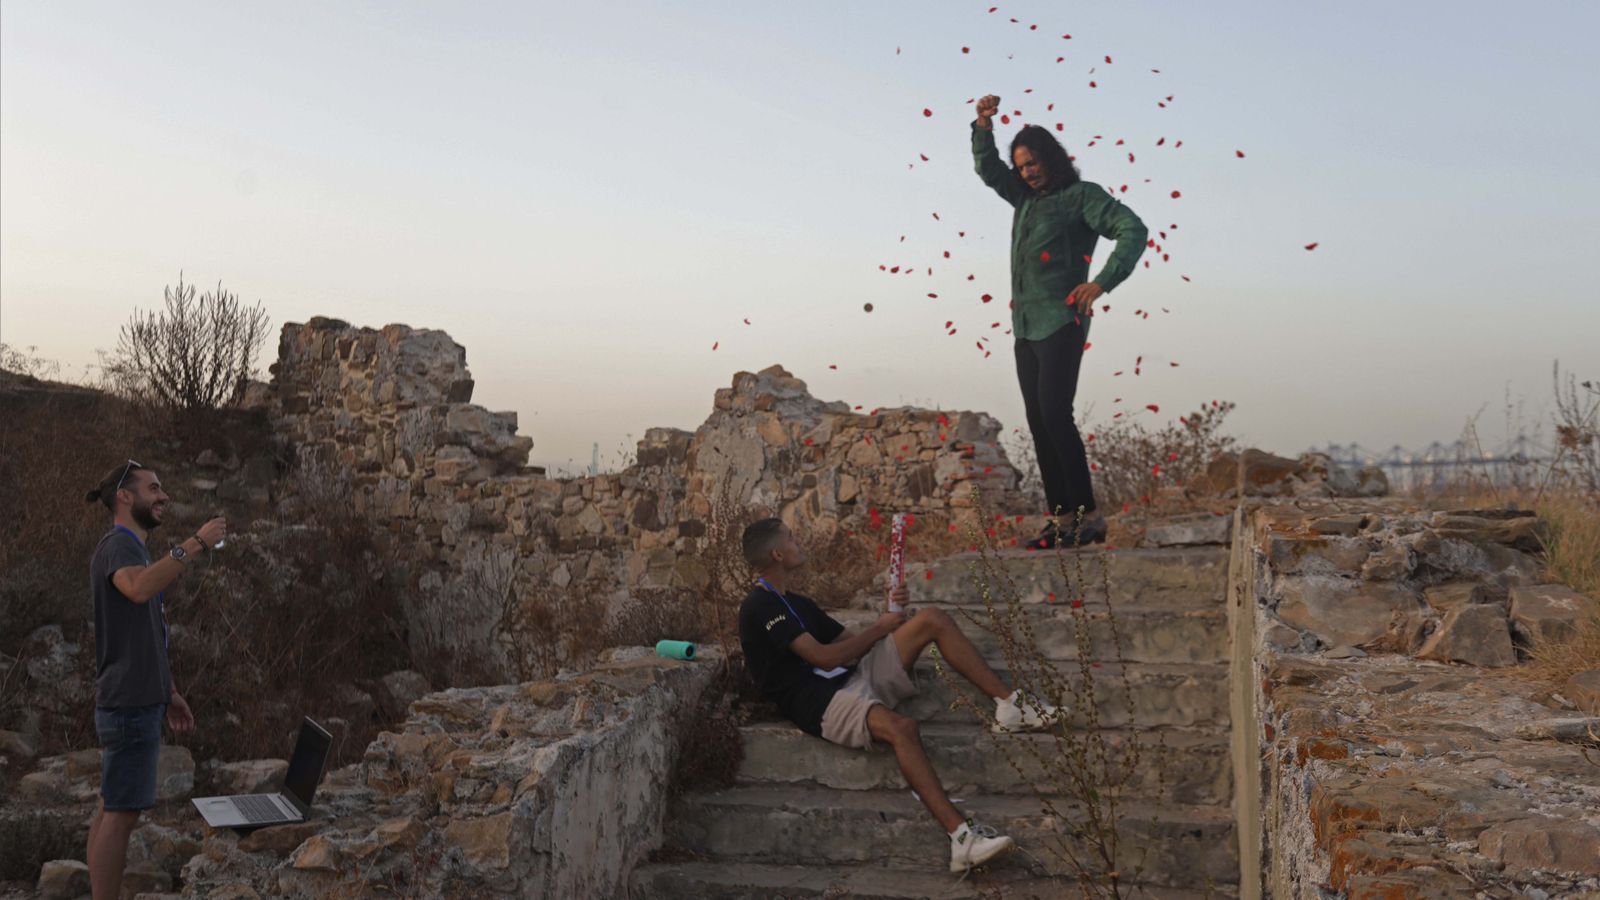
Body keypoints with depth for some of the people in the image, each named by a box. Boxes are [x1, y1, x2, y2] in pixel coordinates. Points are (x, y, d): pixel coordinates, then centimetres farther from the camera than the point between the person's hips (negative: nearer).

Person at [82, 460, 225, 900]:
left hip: (137, 702, 10)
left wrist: (169, 692, 21)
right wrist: (195, 543, -35)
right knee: (122, 813, -7)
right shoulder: (118, 544, -12)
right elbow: (140, 588, -37)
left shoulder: (132, 549, 19)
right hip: (130, 704, -10)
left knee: (112, 809, 12)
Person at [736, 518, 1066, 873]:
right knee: (901, 727, -39)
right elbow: (825, 658, -15)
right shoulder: (759, 607, -9)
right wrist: (879, 630, -2)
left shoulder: (796, 603, 23)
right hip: (822, 702, -9)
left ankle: (1009, 705, -3)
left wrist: (891, 613, 7)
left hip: (855, 675, 10)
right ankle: (961, 837, -46)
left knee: (932, 619, -1)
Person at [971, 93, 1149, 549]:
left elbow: (1133, 230, -11)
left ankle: (1088, 514, -12)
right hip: (1025, 324, 8)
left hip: (1061, 321, -8)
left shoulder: (1081, 195, -2)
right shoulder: (1025, 198, 19)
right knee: (1037, 421, 2)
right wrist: (983, 126, 12)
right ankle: (1058, 517, 3)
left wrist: (1102, 282, -21)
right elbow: (988, 168, 29)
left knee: (1055, 414, -17)